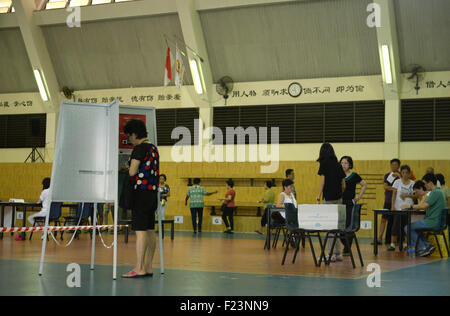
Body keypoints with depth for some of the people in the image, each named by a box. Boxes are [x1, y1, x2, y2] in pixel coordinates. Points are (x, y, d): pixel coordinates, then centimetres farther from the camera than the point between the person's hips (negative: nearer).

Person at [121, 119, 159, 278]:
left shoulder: (139, 148, -10)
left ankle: (139, 268, -10)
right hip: (153, 192, 9)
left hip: (141, 192, -9)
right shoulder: (153, 148, 16)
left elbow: (132, 172, -12)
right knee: (150, 230, 9)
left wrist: (124, 169, 8)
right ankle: (148, 267, 12)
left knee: (140, 230, -9)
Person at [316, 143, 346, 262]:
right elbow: (343, 185, 12)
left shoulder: (324, 163, -5)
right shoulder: (338, 165, 12)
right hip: (338, 198, 6)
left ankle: (331, 254, -3)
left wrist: (318, 196, -5)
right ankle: (338, 253, 14)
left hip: (328, 198, -6)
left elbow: (322, 181, -10)